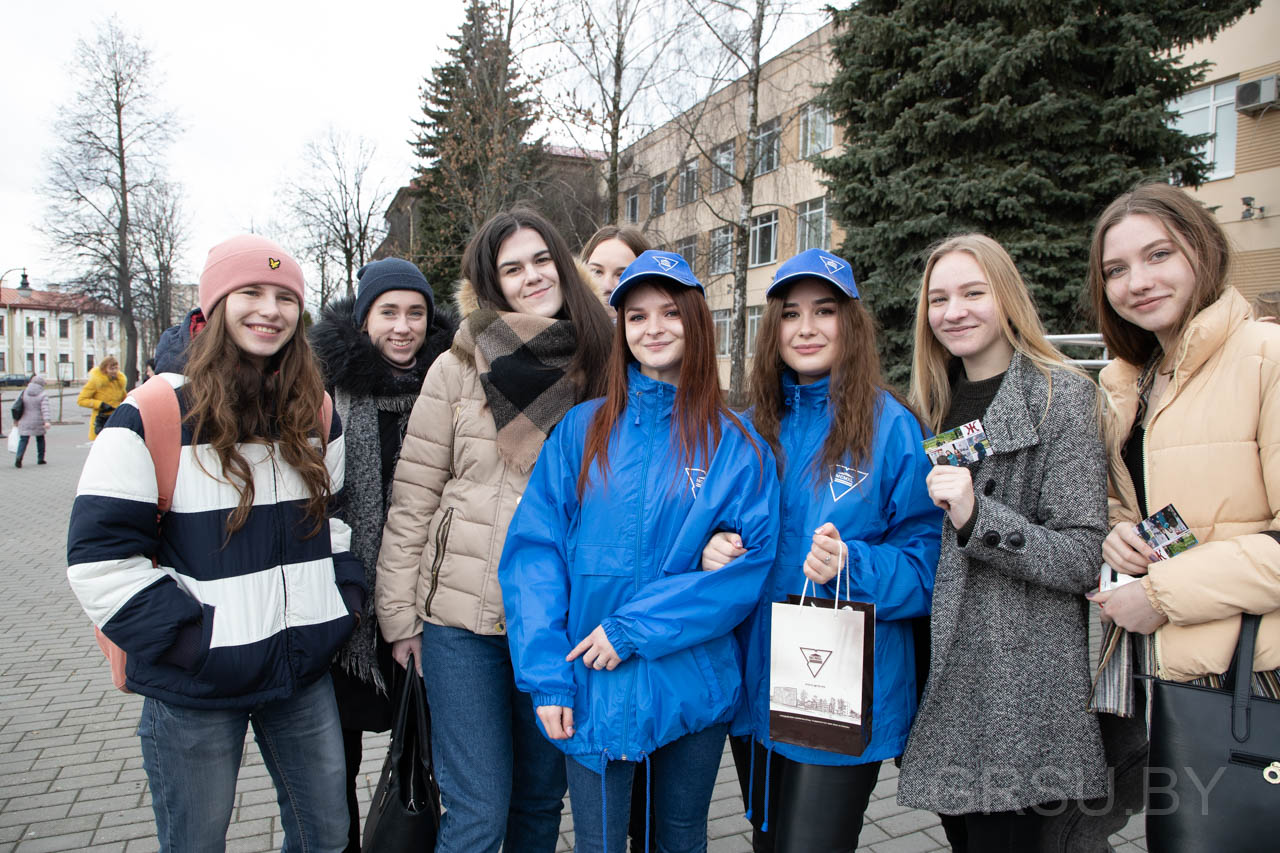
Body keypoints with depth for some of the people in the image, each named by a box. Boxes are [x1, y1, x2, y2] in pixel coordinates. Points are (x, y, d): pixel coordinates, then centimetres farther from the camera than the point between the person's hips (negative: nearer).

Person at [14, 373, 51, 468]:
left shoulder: (24, 393, 2)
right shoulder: (43, 395, -8)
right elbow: (45, 409, -20)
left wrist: (16, 420, 13)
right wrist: (47, 421, -28)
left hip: (25, 422, 2)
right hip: (38, 422, -1)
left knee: (23, 440, 1)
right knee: (40, 439, 16)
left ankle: (19, 456, -21)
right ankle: (40, 459, 20)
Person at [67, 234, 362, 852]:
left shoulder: (315, 413, 6)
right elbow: (100, 557, -13)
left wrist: (346, 598, 1)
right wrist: (189, 637, -17)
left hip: (305, 670, 4)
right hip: (195, 690, -4)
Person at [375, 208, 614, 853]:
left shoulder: (596, 372, 2)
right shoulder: (458, 369, -3)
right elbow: (412, 501, -1)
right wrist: (399, 613, -1)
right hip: (462, 617, -2)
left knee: (541, 798, 17)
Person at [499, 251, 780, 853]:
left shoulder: (737, 444, -2)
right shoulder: (582, 430, 0)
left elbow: (752, 560, -9)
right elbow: (534, 550, -4)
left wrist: (635, 628, -16)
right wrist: (547, 675, -13)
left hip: (693, 691, 1)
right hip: (591, 692, 0)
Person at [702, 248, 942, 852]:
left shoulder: (891, 427, -10)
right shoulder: (752, 428, 5)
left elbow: (926, 566, -9)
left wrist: (850, 566, -26)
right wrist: (713, 552, -9)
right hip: (755, 687, 5)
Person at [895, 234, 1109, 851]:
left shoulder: (1062, 396, -8)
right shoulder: (930, 402, 10)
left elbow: (1083, 559, -14)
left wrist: (976, 517, -26)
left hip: (1018, 684, -6)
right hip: (941, 673, 6)